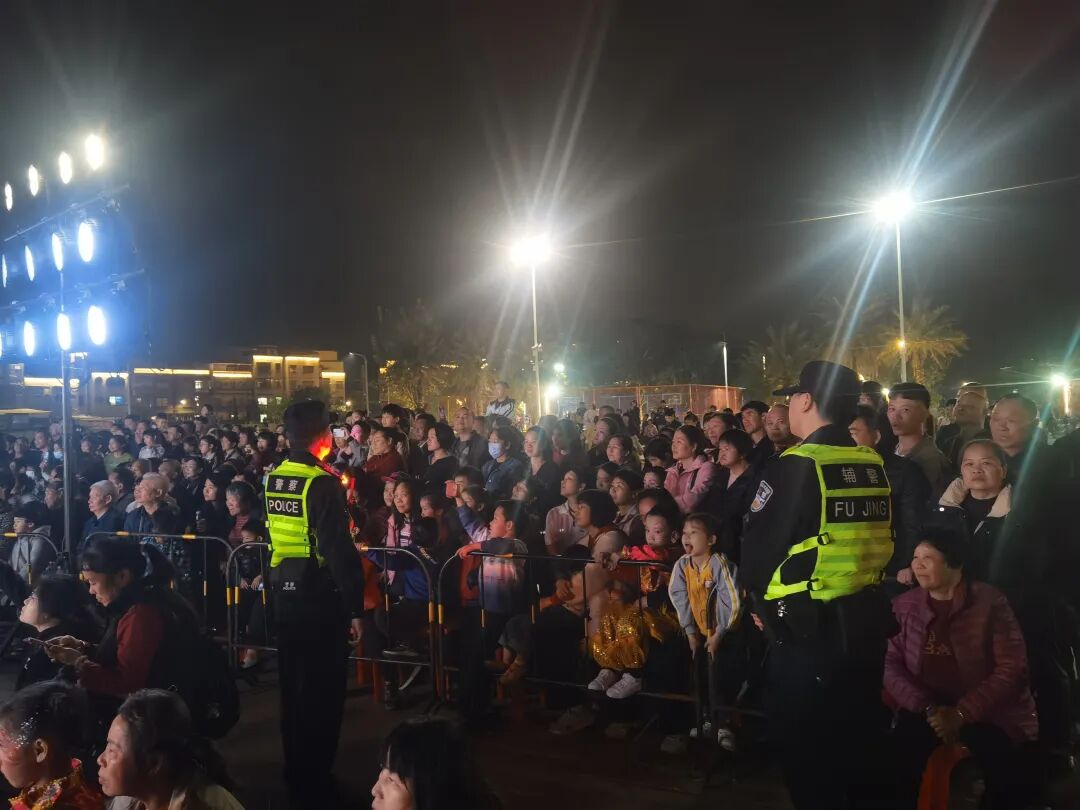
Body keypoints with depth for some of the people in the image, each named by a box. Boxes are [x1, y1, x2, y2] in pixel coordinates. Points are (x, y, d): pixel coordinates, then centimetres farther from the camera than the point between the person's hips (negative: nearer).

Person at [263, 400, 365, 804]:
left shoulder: (273, 479, 5)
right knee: (322, 686, 4)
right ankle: (315, 779, 12)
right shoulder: (322, 482, -18)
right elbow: (339, 550, -22)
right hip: (318, 593, -7)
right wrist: (355, 607, -17)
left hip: (283, 590, 8)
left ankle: (295, 771, 31)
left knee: (292, 681, 18)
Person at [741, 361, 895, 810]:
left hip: (805, 628, -6)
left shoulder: (795, 466, -17)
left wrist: (762, 601, 4)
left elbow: (757, 550, -14)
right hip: (868, 620, 7)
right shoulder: (875, 466, 2)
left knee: (806, 750, 10)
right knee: (858, 735, 23)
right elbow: (886, 543, 10)